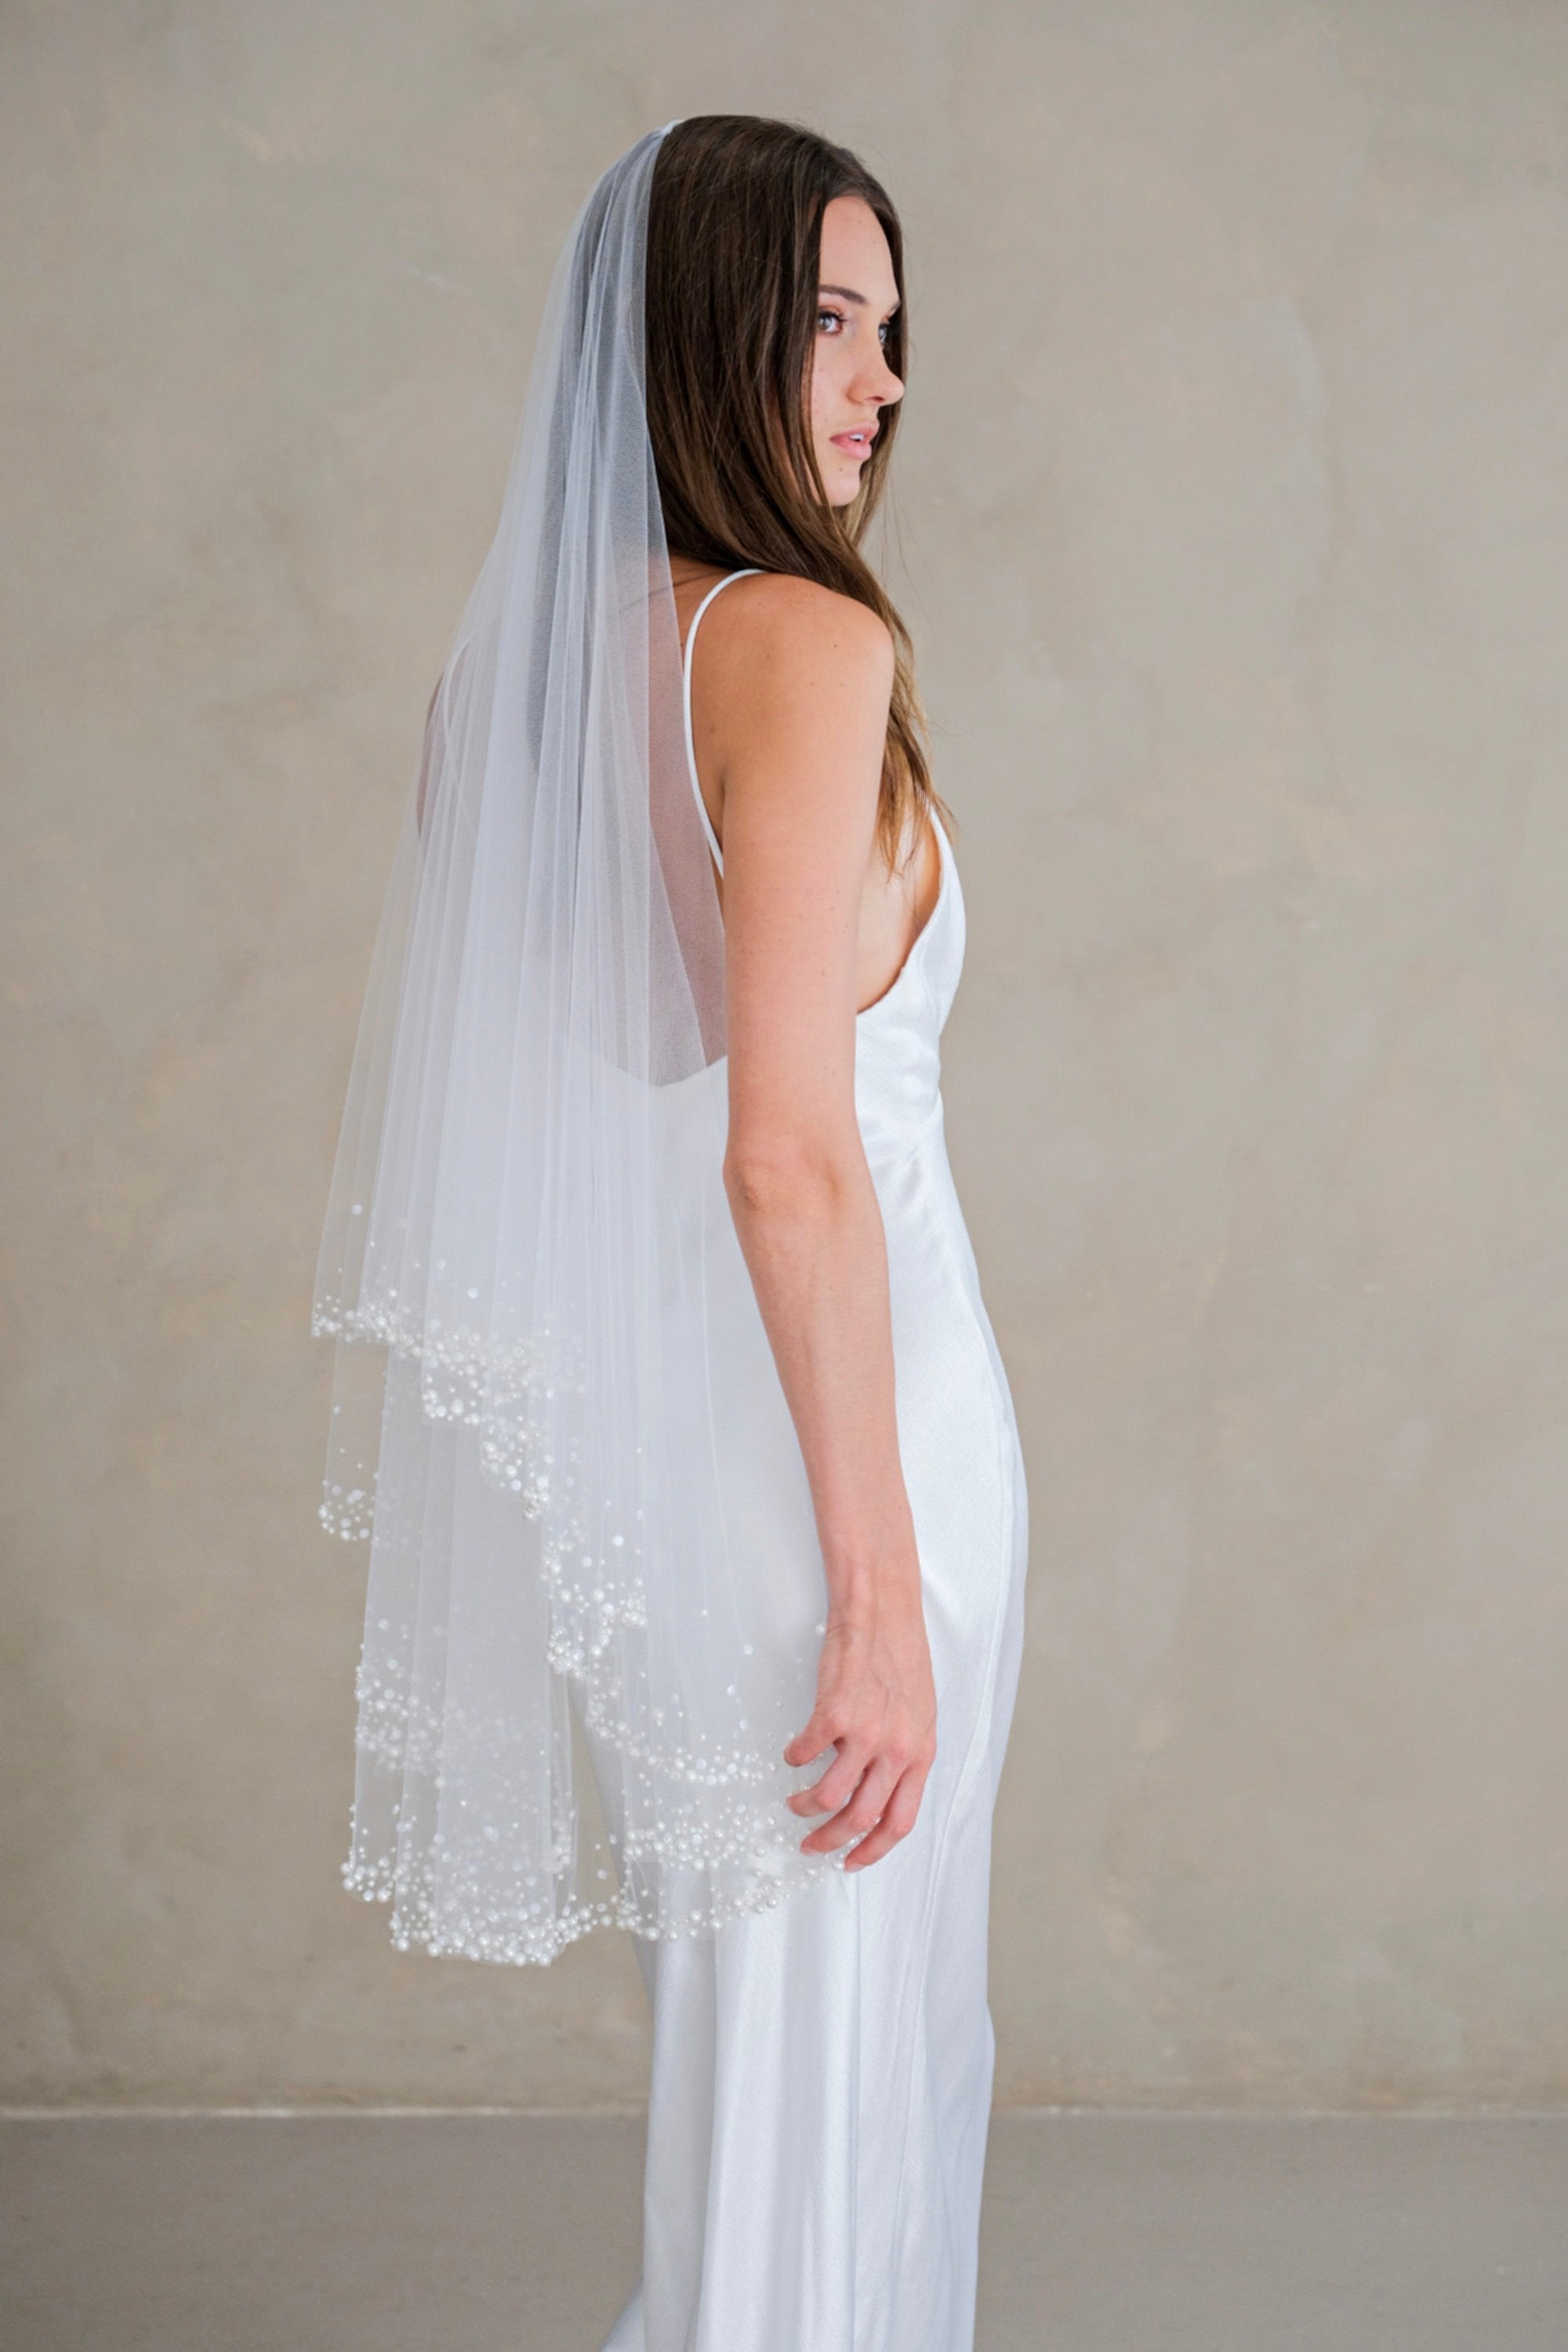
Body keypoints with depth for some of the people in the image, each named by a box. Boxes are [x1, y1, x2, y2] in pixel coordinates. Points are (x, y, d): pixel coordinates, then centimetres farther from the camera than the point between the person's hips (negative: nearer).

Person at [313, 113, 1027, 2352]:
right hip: (828, 1407, -8)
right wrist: (881, 1583, -18)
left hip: (627, 1414, 8)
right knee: (847, 2039, 6)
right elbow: (791, 1158, -21)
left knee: (733, 2008, 22)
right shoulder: (808, 647, -15)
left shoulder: (519, 658, 9)